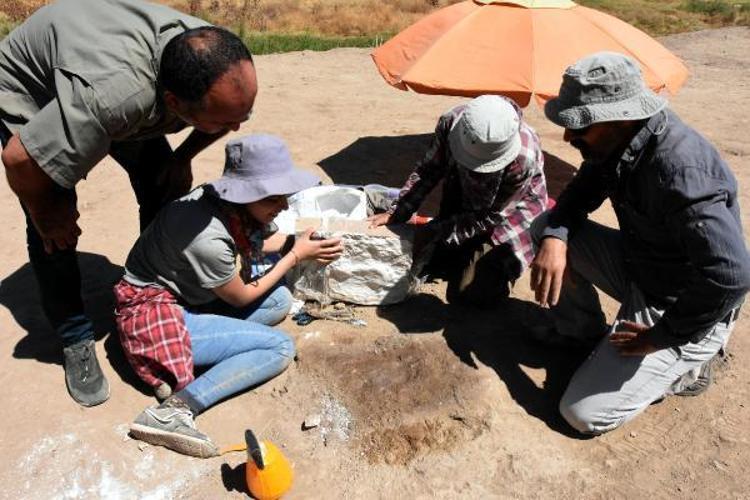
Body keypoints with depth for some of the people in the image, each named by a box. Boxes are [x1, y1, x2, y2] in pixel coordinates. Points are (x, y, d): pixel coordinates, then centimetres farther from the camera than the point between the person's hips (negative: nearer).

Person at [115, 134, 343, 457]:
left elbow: (258, 241, 12)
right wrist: (296, 255, -8)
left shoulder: (228, 201, -9)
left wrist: (298, 242, -7)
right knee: (281, 348, -14)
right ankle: (175, 409, -22)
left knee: (280, 300, 0)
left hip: (185, 295, 9)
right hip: (153, 313, -9)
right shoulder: (208, 237, -31)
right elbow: (240, 298, -13)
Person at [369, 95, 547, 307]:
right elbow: (428, 171, -11)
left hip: (510, 208, -4)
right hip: (462, 200, 4)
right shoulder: (451, 122, -28)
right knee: (433, 264, 7)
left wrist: (436, 231, -26)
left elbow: (489, 216, -25)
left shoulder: (524, 158, -37)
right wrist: (395, 213, -19)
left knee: (479, 293, -11)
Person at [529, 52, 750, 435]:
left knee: (586, 413, -12)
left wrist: (662, 337, -25)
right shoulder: (617, 143, -9)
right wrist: (555, 238, -18)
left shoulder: (679, 171, -35)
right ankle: (583, 332, 12)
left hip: (682, 306, -7)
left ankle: (684, 364, 10)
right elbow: (579, 196, 4)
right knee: (545, 228, -4)